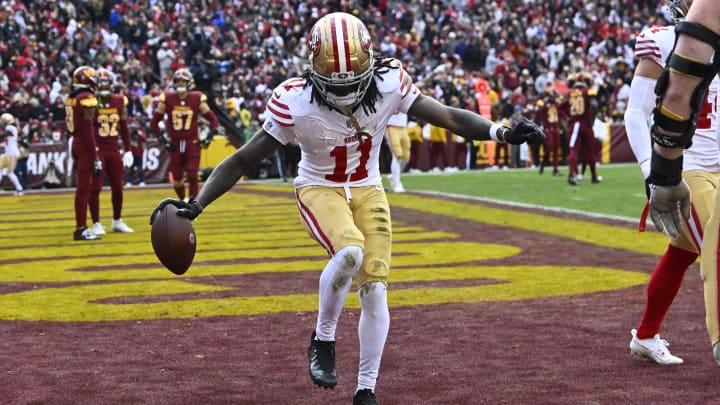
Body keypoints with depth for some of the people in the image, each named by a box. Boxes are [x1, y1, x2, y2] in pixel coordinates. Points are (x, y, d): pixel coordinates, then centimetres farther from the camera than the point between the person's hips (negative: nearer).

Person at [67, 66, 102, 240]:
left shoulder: (72, 98, 11)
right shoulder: (87, 99, -15)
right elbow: (88, 131, -19)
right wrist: (96, 158, -17)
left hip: (76, 144, 9)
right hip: (86, 147, -9)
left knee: (84, 186, 15)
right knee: (83, 188, -4)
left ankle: (82, 227, 19)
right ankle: (81, 229, -2)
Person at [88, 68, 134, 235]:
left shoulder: (119, 101, 6)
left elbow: (124, 128, 12)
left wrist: (128, 150, 10)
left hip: (114, 150, 5)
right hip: (97, 150, -5)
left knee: (117, 187, 12)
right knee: (95, 187, -5)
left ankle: (117, 221, 27)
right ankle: (96, 224, 2)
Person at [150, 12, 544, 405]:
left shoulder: (389, 83, -19)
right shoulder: (295, 101, -24)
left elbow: (449, 117, -15)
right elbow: (242, 160, -19)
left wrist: (502, 132, -30)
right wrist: (195, 205, -26)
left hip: (368, 192, 3)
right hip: (319, 190, -3)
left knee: (374, 290, -5)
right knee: (350, 251, -32)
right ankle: (323, 340, -6)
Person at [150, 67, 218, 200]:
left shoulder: (197, 99, -3)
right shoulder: (167, 99, -3)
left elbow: (213, 120, 5)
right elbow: (154, 123, 5)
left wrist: (208, 138, -5)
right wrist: (163, 141, -1)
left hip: (192, 144, -1)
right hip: (175, 145, 1)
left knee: (192, 177, -11)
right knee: (176, 181, 7)